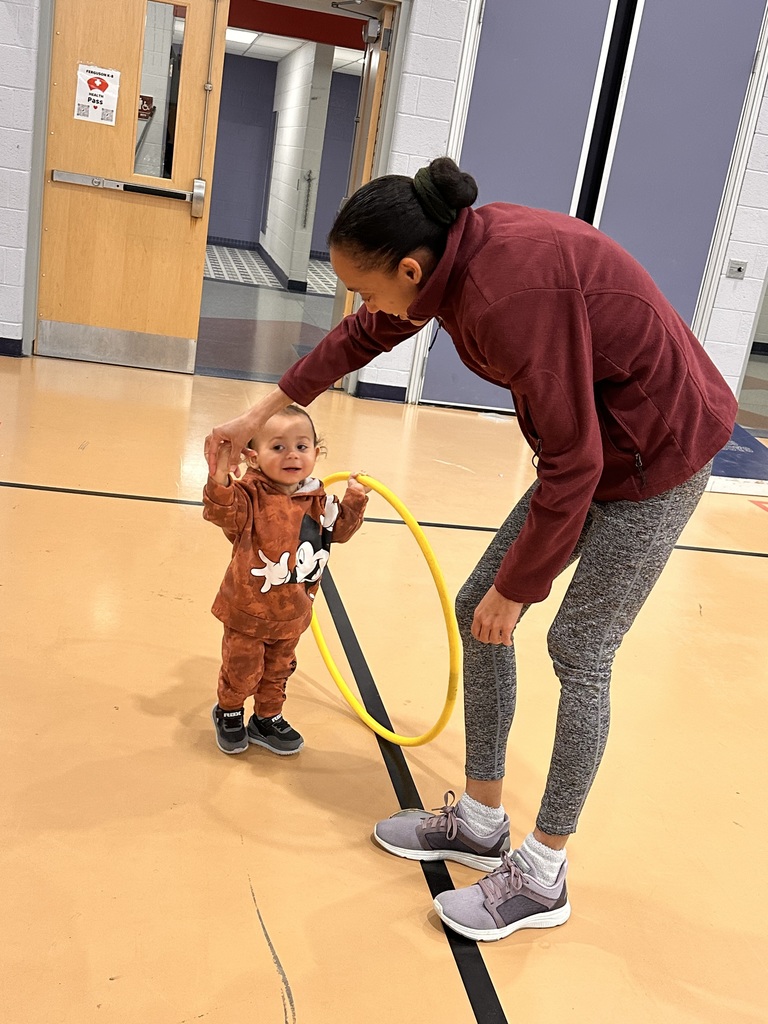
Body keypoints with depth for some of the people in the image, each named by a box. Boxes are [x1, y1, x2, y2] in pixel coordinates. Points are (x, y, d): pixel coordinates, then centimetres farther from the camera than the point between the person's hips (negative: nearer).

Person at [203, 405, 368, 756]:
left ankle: (267, 719, 45)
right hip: (247, 610, -5)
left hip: (292, 612, 5)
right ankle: (228, 713, 41)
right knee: (241, 671, 12)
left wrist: (354, 501, -6)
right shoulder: (251, 494, -20)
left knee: (278, 670, 22)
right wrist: (219, 475, -52)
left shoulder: (317, 499, -4)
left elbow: (340, 529, 9)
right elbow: (221, 512, -37)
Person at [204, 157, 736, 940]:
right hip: (591, 445, 9)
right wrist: (261, 414, 19)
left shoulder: (513, 290, -32)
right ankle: (481, 822, 24)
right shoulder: (449, 254, -5)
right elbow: (361, 338, 13)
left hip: (654, 458, -9)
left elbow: (572, 466, -27)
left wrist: (517, 587, -15)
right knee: (477, 613, 8)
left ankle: (541, 876, 14)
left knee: (579, 653, -4)